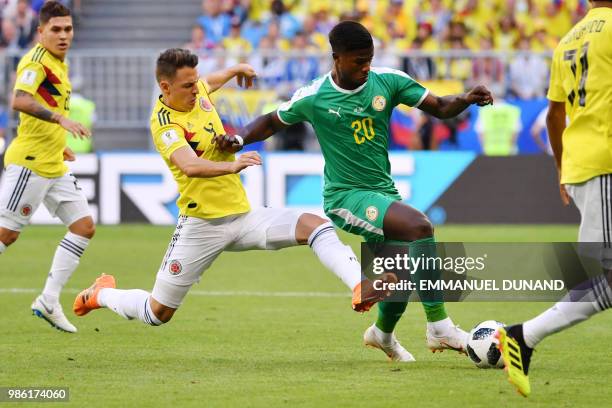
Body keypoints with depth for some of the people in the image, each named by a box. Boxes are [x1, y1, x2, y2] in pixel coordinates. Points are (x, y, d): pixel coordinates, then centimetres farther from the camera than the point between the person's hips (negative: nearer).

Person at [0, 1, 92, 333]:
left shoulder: (58, 63, 15)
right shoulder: (37, 61, -14)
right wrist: (61, 119, -39)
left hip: (54, 167, 9)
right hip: (29, 163, -9)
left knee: (84, 226, 4)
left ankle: (48, 301, 6)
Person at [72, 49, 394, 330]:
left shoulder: (197, 92, 3)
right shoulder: (165, 125, -20)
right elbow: (190, 166, -41)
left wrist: (237, 70, 47)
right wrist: (232, 166, -56)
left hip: (243, 215, 7)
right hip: (202, 225, -7)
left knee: (315, 226, -17)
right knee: (157, 313, 4)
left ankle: (362, 288, -33)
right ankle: (102, 294, 34)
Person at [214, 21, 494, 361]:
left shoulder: (388, 81, -2)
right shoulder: (313, 98, -8)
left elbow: (440, 108, -1)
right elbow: (272, 122, 9)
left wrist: (467, 100, -21)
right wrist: (239, 139, -8)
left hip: (384, 191, 5)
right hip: (346, 196, -5)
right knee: (420, 227, -28)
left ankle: (383, 333, 41)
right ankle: (439, 327, -26)